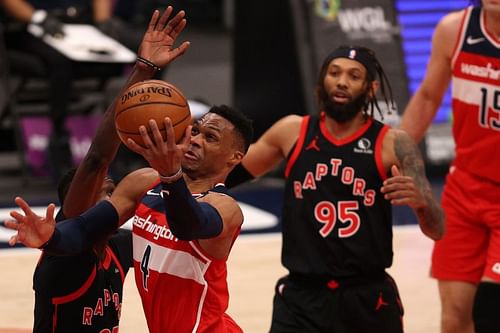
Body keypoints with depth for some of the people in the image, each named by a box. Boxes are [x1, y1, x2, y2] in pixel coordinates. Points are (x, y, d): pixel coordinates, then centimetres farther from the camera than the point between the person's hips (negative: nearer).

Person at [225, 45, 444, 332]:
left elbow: (436, 231, -11)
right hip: (301, 298, 1)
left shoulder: (392, 144, -6)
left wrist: (419, 201, -31)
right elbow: (232, 172, 18)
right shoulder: (293, 132, 2)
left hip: (369, 300, -1)